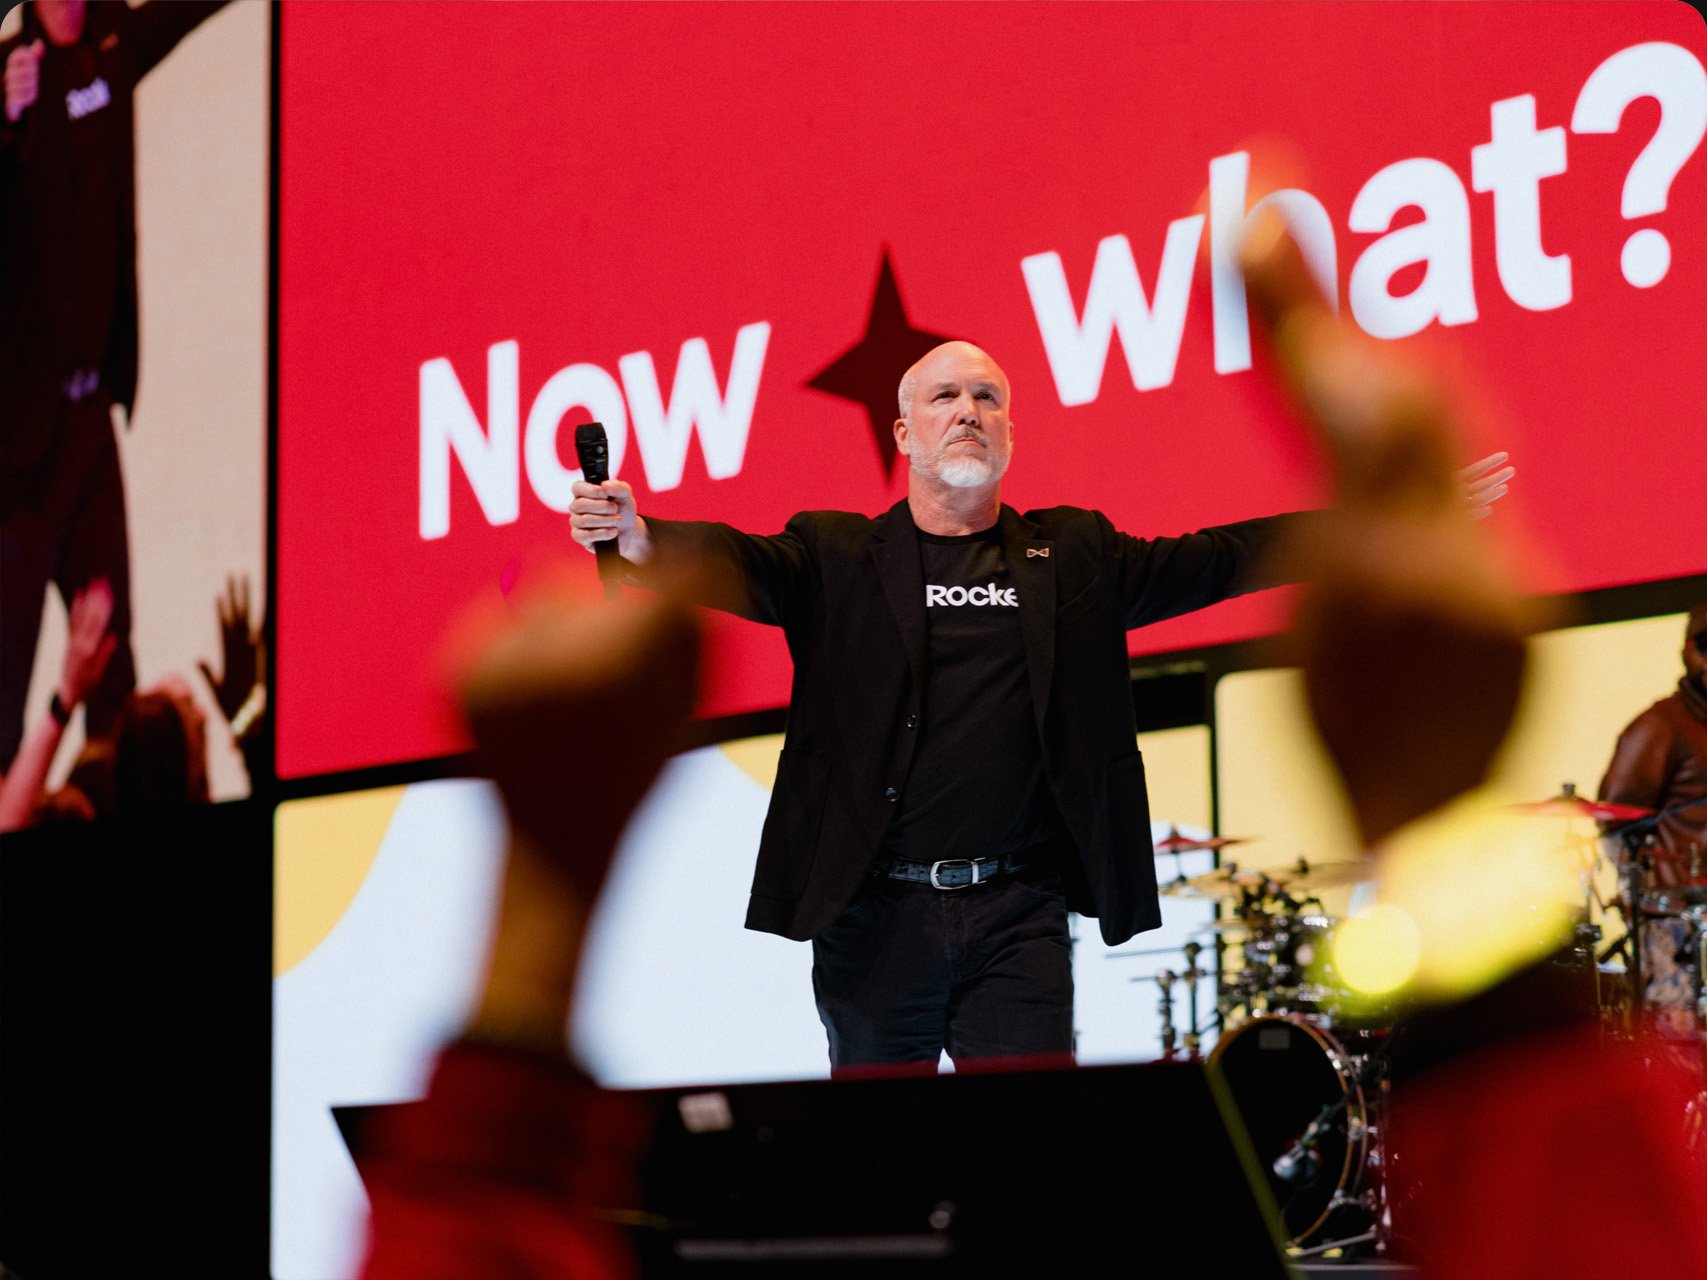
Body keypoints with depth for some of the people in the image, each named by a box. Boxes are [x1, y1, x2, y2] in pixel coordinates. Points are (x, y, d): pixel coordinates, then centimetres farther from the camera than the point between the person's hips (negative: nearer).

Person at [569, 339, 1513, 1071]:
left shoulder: (1073, 556, 15)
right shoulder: (838, 555, 7)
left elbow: (1213, 561, 9)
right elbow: (743, 566, -9)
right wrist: (639, 538, -32)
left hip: (1018, 918, 1)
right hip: (874, 913, -1)